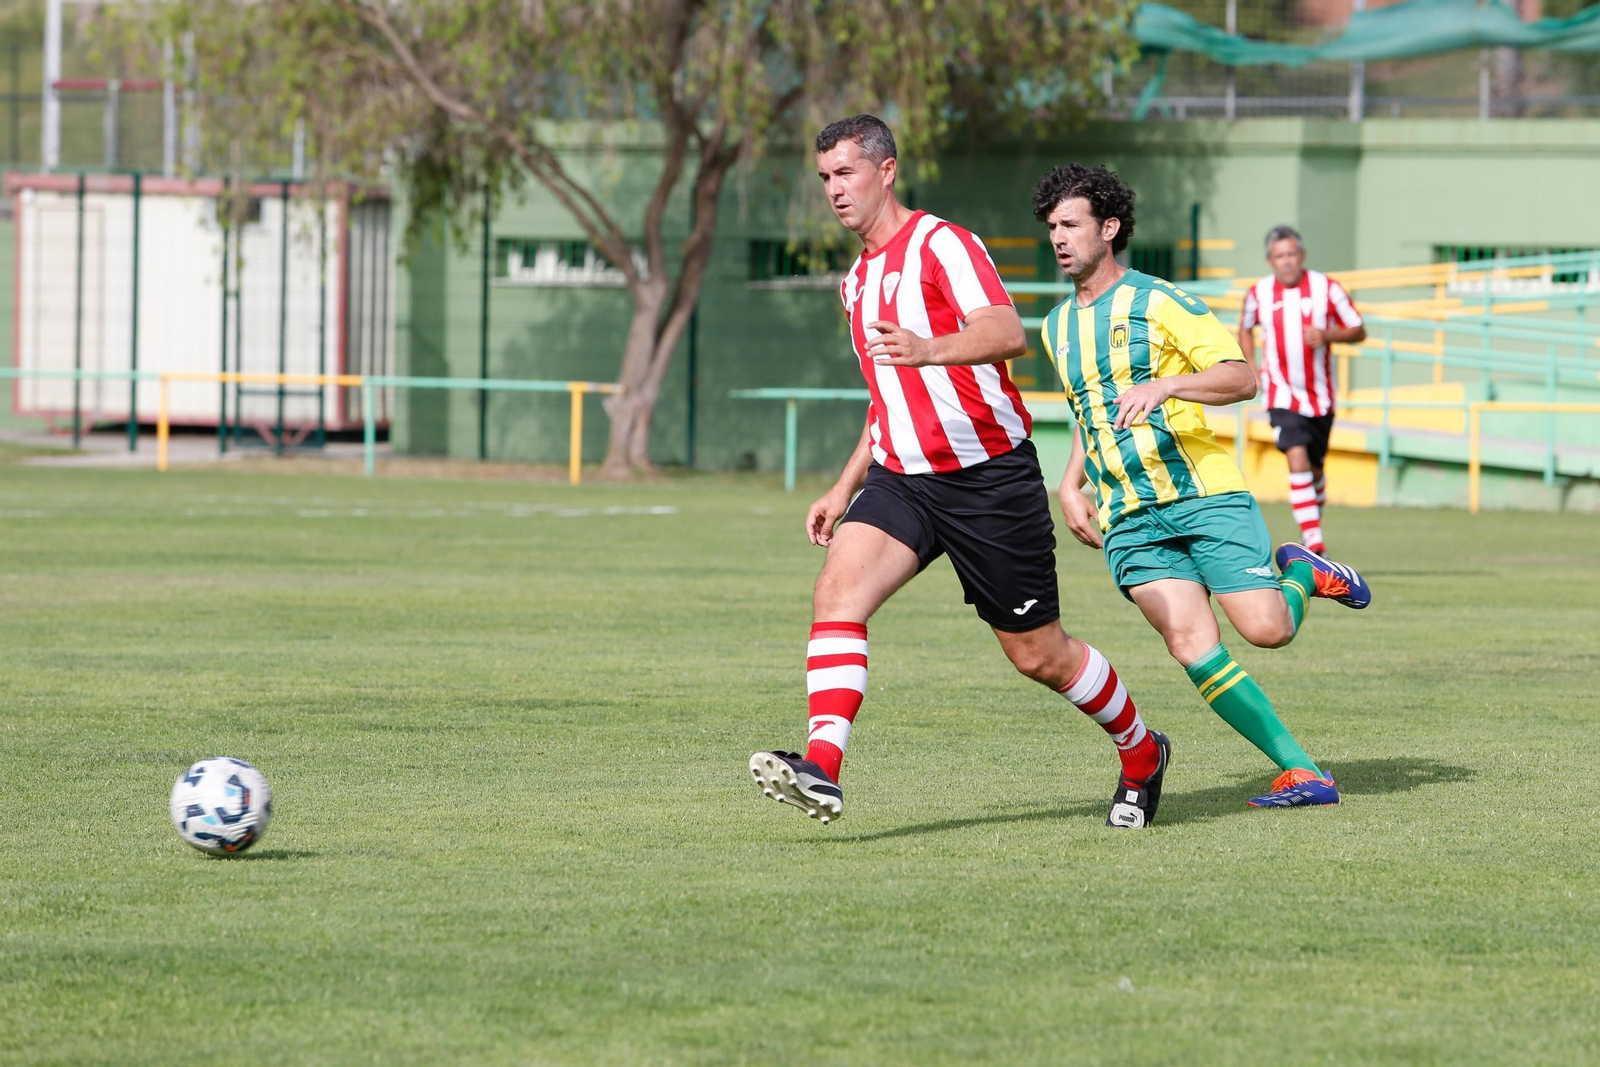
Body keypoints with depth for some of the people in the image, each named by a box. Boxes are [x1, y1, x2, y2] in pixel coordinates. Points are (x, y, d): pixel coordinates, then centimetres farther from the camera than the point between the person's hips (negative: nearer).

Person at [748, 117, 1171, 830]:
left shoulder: (939, 244, -9)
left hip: (989, 476, -7)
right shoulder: (857, 281, 17)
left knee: (1039, 656, 2)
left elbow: (1008, 333, -26)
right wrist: (845, 488, 23)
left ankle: (1141, 754, 28)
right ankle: (821, 770, -32)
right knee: (837, 591, -21)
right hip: (904, 477, 7)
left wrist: (929, 349, -44)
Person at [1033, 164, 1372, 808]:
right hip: (1129, 521, 4)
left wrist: (1164, 385, -26)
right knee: (1192, 646, -16)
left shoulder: (1158, 302, -4)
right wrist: (1069, 486, 20)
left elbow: (1242, 378, -11)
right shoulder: (1057, 327, 17)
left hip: (1203, 493, -4)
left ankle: (1303, 573, 20)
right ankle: (1302, 774, -11)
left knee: (1265, 629, -16)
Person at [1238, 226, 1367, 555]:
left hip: (1320, 394, 2)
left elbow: (1358, 330, 1)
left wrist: (1327, 335, -18)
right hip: (1282, 394, -2)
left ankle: (1313, 528, 36)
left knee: (1315, 467, 12)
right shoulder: (1258, 294, -1)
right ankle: (1315, 544, -24)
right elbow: (1245, 330, 19)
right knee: (1297, 460, -20)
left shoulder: (1327, 288, -4)